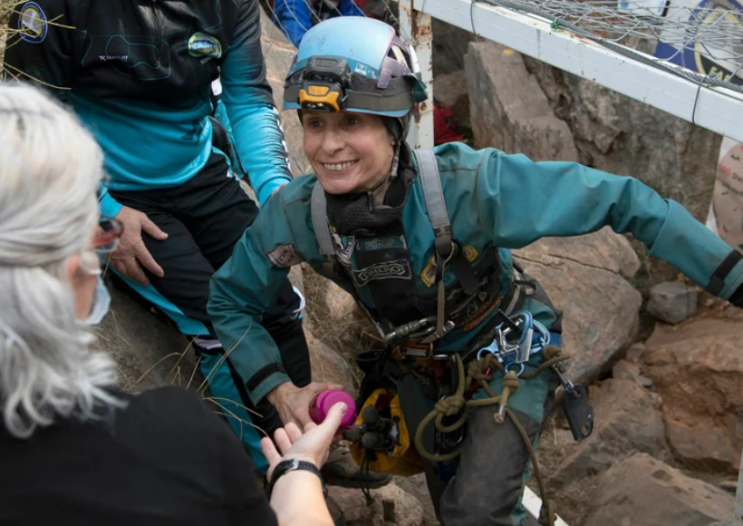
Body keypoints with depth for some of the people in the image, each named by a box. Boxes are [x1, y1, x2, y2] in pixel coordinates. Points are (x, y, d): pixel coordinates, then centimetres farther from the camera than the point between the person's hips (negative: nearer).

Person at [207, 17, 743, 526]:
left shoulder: (468, 184, -37)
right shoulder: (294, 213, -25)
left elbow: (616, 198, -32)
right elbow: (231, 301, -7)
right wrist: (278, 388, -21)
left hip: (507, 351, -4)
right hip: (419, 369, 4)